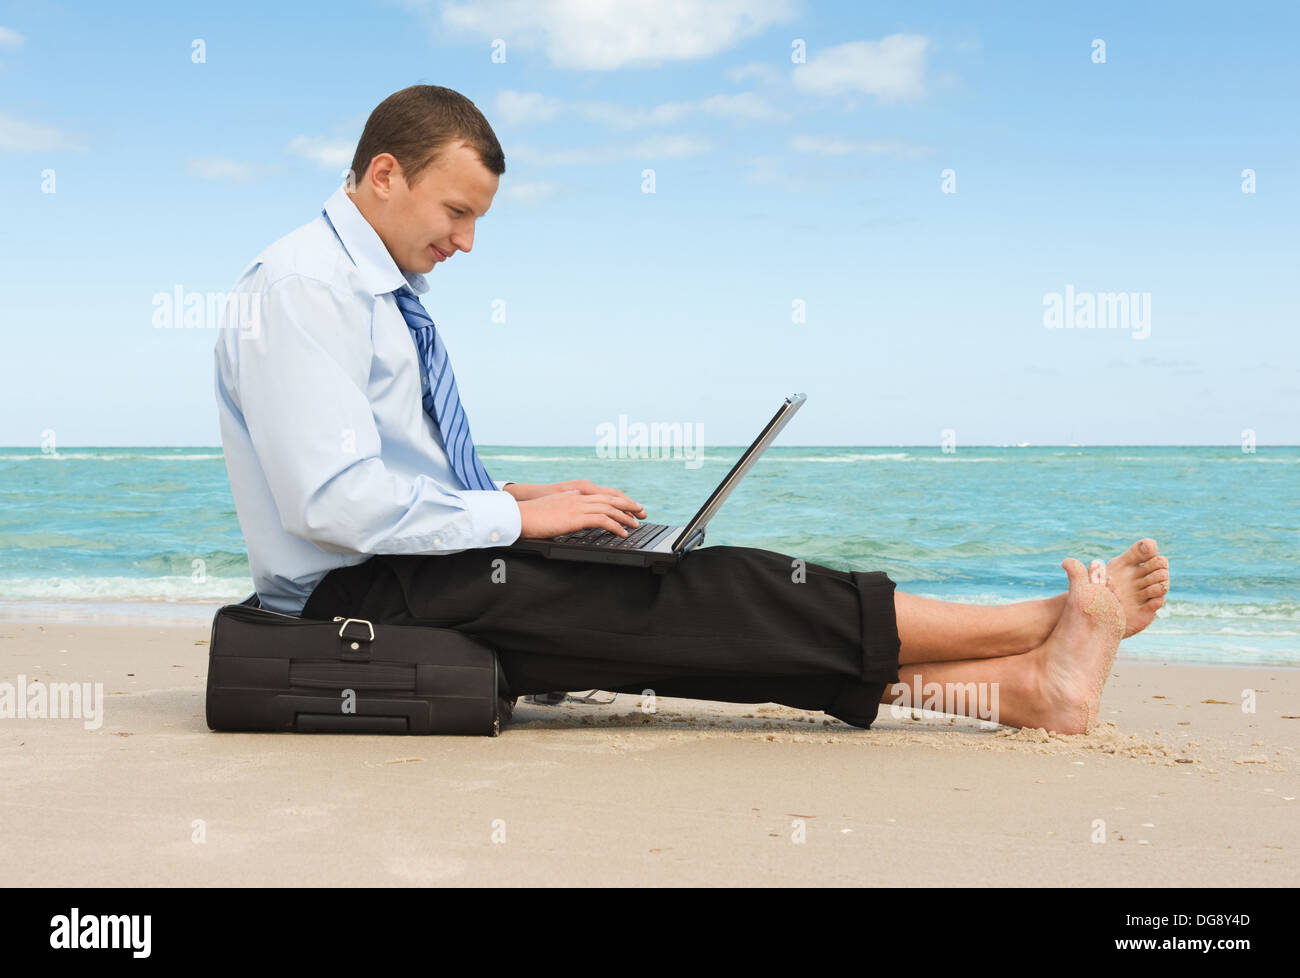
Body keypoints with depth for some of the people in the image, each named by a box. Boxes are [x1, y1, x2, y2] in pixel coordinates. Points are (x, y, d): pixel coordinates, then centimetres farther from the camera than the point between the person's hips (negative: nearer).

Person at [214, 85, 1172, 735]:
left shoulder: (387, 294, 16)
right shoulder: (296, 290, -14)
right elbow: (337, 501, -24)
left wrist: (520, 495, 4)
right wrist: (518, 515, -17)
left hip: (419, 575, 9)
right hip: (361, 596, -9)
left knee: (707, 603, -7)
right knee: (703, 596, -17)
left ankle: (1023, 686, -14)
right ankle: (1045, 624, -13)